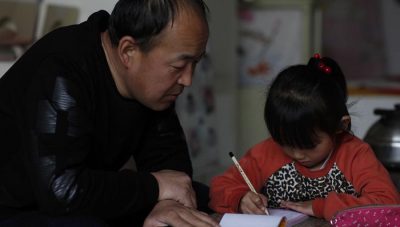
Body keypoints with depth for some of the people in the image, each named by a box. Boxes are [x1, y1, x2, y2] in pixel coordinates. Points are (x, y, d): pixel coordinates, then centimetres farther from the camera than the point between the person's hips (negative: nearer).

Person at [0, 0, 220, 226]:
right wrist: (154, 186, -24)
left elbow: (168, 154, 1)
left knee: (202, 202, -4)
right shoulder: (60, 77, -29)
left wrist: (169, 203, -22)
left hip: (89, 208, 8)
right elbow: (61, 190, -37)